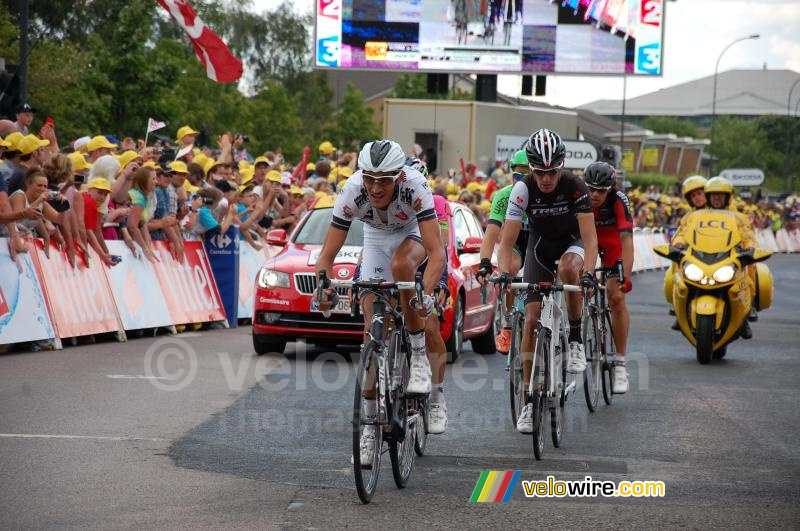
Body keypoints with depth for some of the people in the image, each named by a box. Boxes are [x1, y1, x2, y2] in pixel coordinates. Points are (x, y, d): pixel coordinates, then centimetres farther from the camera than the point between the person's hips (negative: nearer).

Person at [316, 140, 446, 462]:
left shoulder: (414, 185, -37)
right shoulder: (353, 191, -32)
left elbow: (436, 251, -41)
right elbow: (327, 255, -29)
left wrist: (427, 293, -56)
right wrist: (324, 288, -47)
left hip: (413, 233, -2)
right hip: (376, 239, 2)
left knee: (401, 265, -38)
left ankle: (419, 356, -23)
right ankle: (371, 422, 5)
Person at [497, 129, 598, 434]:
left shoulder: (575, 187, -27)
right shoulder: (523, 189, -24)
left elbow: (589, 237, -29)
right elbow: (507, 240, -23)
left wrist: (588, 273, -44)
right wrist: (503, 273, -39)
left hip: (572, 241, -1)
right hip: (540, 244, 1)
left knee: (568, 268, -39)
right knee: (532, 320, -9)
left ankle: (575, 340, -18)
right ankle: (529, 400, -4)